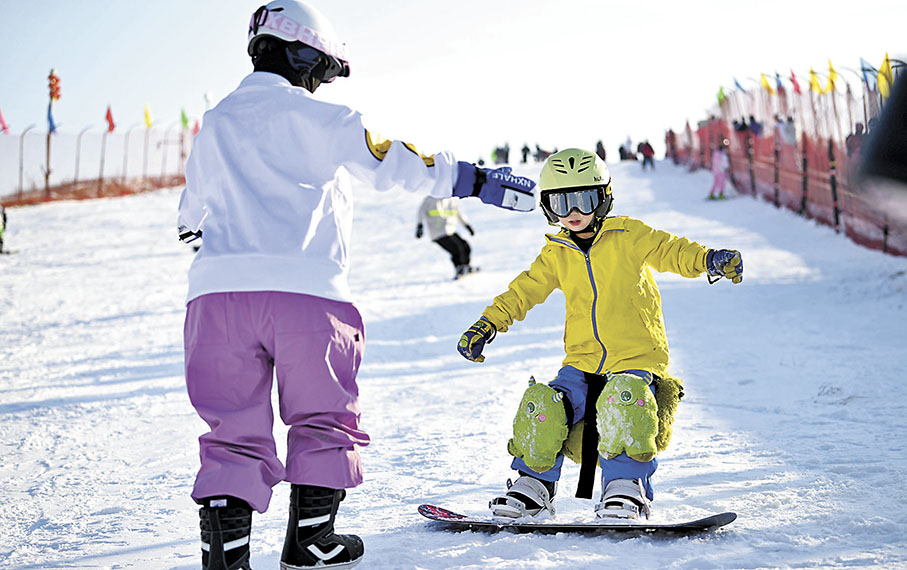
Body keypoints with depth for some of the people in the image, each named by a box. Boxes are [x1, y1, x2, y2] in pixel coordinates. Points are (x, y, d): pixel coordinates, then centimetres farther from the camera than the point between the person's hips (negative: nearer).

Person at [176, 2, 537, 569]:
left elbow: (195, 199, 36)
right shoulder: (315, 117, 4)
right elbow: (390, 158, -6)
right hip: (306, 289, -4)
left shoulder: (216, 123, 20)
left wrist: (192, 223, 60)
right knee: (322, 419, 14)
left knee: (234, 431, 7)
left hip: (219, 288, 4)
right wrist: (473, 180, -4)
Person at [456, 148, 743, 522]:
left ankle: (626, 487, -24)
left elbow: (670, 250, -8)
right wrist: (488, 324, 6)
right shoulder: (556, 253, 13)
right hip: (582, 362, 4)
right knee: (542, 405, -18)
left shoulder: (627, 236, 1)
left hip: (637, 358, -4)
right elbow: (525, 290, 17)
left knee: (624, 398, -35)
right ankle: (533, 487, 0)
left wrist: (709, 259, -28)